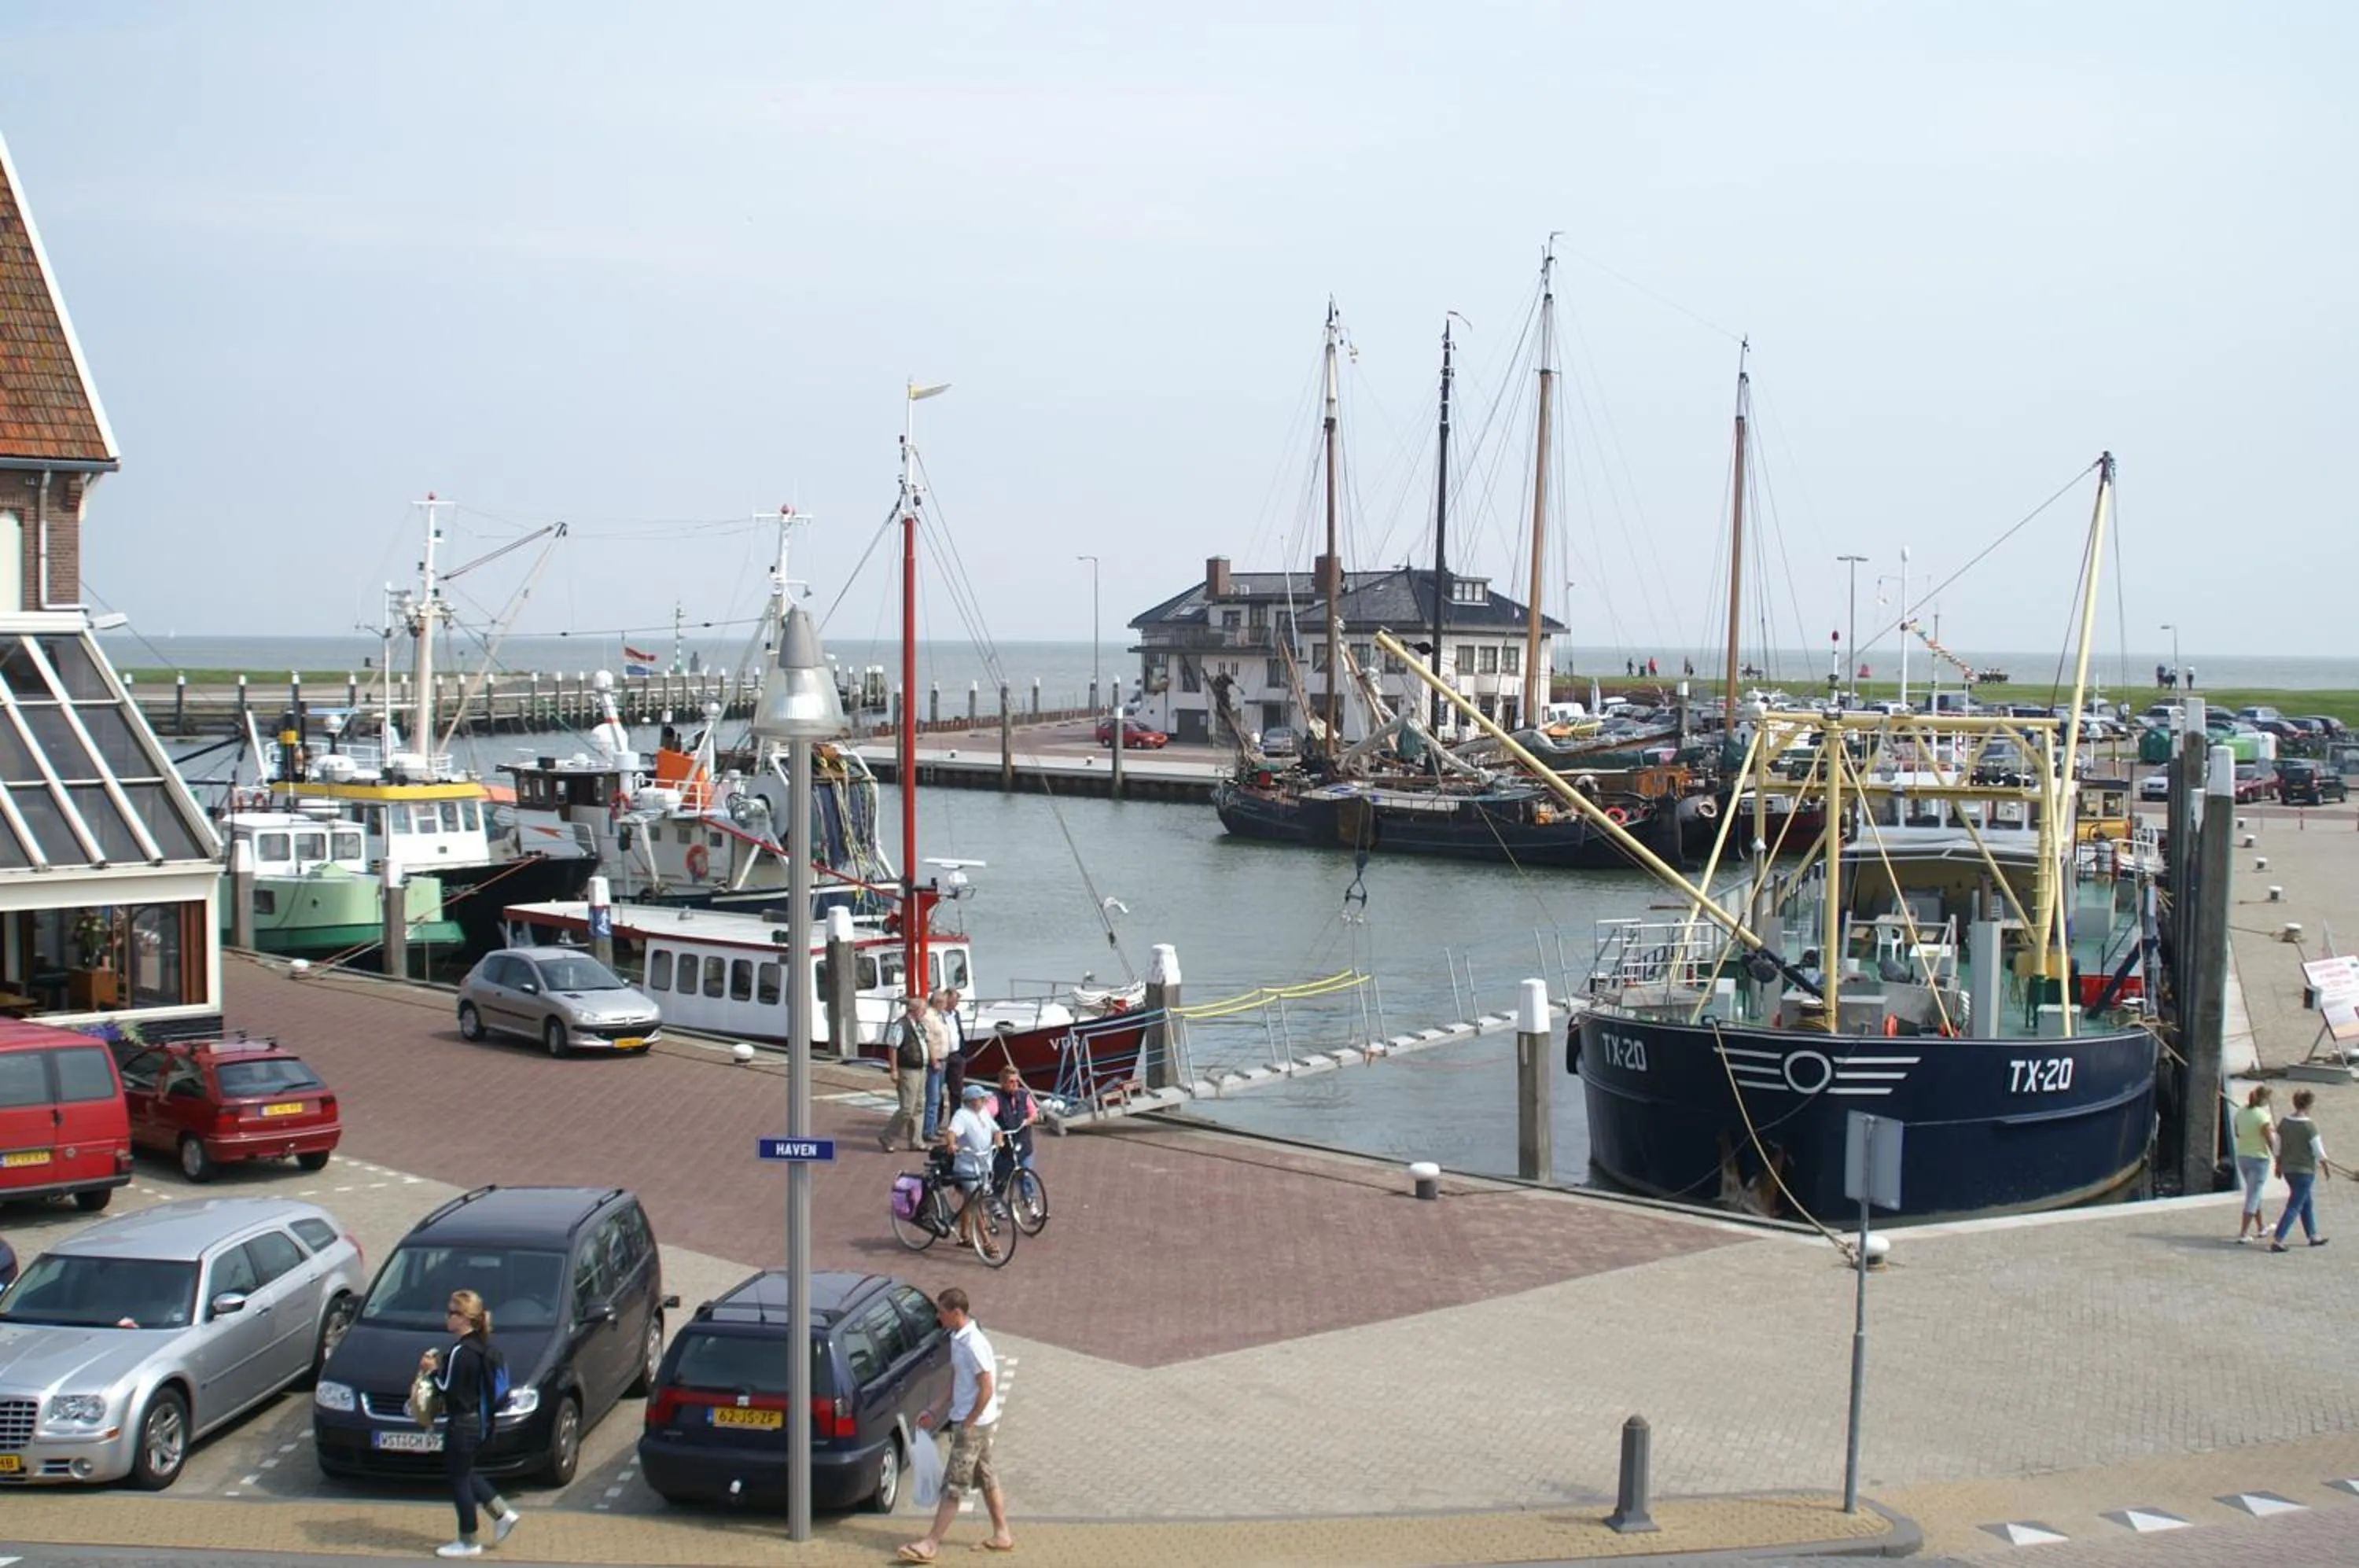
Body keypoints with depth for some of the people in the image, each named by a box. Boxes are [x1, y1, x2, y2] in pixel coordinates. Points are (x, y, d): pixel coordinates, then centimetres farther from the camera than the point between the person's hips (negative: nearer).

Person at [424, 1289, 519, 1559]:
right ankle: (503, 1512, 22)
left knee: (459, 1479, 4)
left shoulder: (462, 1352, -23)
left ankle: (468, 1542, 13)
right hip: (480, 1421, 10)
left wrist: (434, 1370, -8)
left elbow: (449, 1390, -22)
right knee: (465, 1474, 24)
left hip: (462, 1424, -10)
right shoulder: (484, 1347, 6)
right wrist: (441, 1364, 6)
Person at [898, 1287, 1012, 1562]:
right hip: (978, 1423, 10)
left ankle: (931, 1544, -1)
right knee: (987, 1479, 16)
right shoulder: (958, 1339, 7)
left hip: (972, 1424, -10)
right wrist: (934, 1413, 15)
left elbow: (987, 1389, -22)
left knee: (953, 1485, -4)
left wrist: (968, 1423, -17)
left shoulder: (973, 1345, -23)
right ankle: (1002, 1535, 25)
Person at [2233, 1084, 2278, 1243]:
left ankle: (2261, 1227, 37)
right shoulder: (2263, 1116, -19)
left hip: (2242, 1157, 7)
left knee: (2254, 1192, 23)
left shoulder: (2240, 1111, 1)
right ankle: (2243, 1234, -3)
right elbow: (2270, 1140, -15)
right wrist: (2277, 1156, 1)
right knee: (2253, 1196, -1)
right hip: (2259, 1158, -7)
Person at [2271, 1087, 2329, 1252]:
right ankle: (2277, 1240, -8)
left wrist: (2278, 1165, 20)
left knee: (2308, 1203, 23)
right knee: (2294, 1207, -3)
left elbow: (2278, 1148, 7)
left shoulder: (2284, 1123, 0)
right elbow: (2319, 1152, -14)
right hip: (2305, 1171, -7)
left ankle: (2313, 1236, 34)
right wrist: (2326, 1166, 2)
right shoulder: (2309, 1126, -19)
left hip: (2288, 1170, 7)